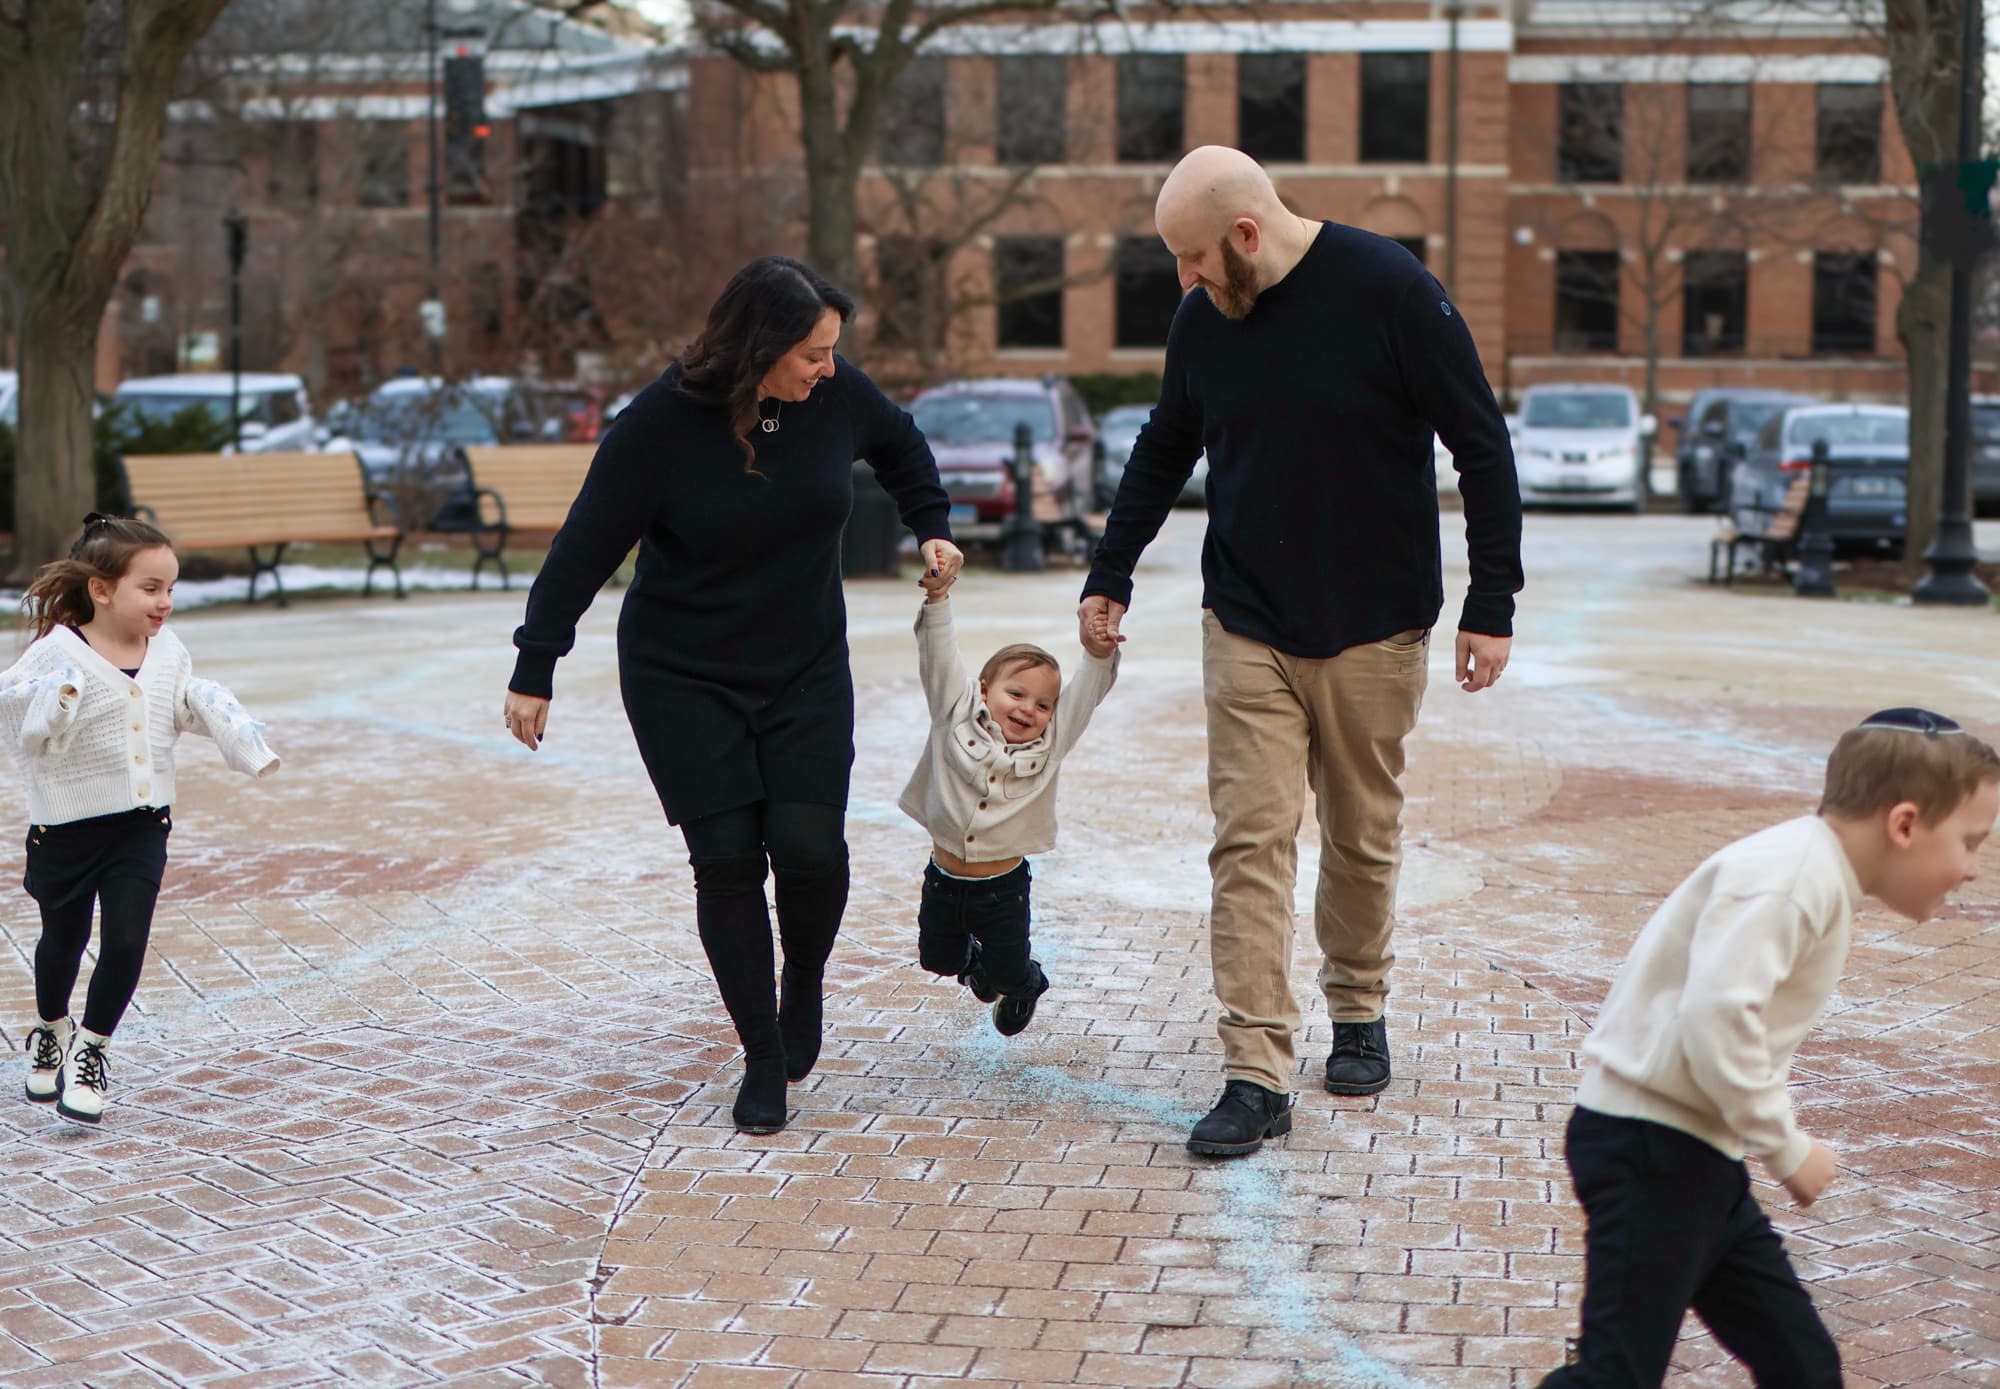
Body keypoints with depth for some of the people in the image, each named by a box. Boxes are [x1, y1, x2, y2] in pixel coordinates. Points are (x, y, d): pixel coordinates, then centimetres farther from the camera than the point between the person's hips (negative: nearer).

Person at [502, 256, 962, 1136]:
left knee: (808, 843, -12)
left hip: (806, 669, 3)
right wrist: (534, 671, -11)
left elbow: (901, 445, 17)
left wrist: (931, 528, 9)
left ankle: (803, 987, 20)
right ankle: (764, 1060, 8)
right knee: (727, 857, -7)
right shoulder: (662, 422, -18)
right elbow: (585, 548, -12)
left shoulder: (836, 397, -8)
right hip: (682, 677, -2)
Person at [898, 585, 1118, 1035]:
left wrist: (1101, 648, -33)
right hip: (944, 878, 1)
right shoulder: (956, 717, -8)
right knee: (937, 959, 19)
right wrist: (938, 597, -29)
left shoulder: (1050, 744, -7)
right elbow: (938, 654, -16)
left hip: (1004, 886, -1)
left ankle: (1026, 983, 41)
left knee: (1008, 975, 5)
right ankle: (973, 958, 53)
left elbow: (1088, 689, -14)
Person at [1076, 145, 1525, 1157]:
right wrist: (1109, 576, 18)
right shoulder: (1204, 319, 1)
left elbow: (1482, 446, -9)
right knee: (1250, 843, -5)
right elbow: (1163, 452, 18)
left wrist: (1492, 603, -12)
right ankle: (1256, 1074, -5)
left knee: (1363, 837, 11)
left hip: (1374, 631, -2)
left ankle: (1358, 1012, 34)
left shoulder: (1386, 289, -13)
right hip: (1246, 629, 3)